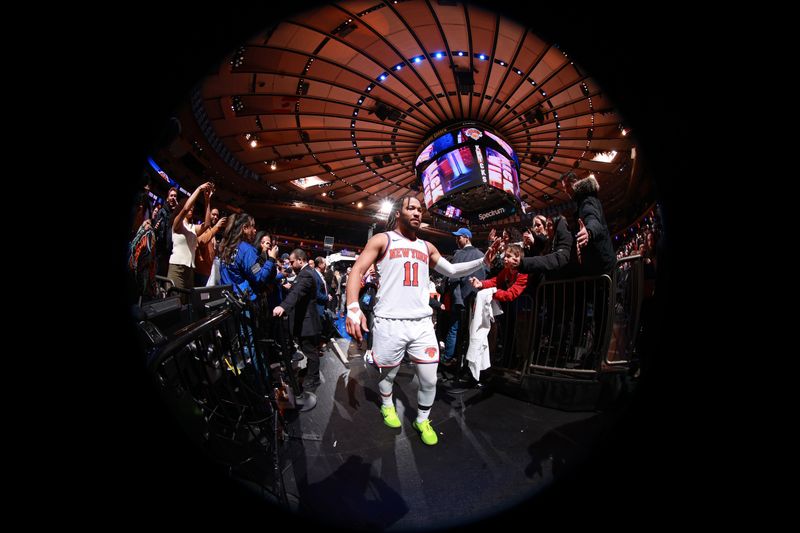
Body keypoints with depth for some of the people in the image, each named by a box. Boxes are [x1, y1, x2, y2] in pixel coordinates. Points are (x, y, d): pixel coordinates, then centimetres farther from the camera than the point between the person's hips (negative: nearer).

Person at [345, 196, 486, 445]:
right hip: (389, 323, -3)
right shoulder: (382, 240, 1)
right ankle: (387, 405, 48)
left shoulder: (426, 247, 15)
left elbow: (452, 271, 19)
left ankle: (422, 420, 35)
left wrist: (482, 261, 5)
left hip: (422, 323, 4)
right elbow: (357, 270, -8)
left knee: (429, 379, 7)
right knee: (387, 373, 16)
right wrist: (353, 308, -23)